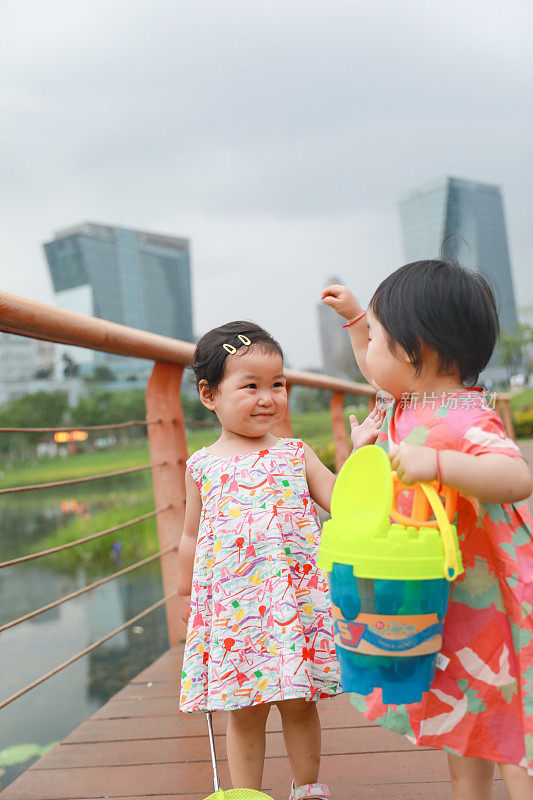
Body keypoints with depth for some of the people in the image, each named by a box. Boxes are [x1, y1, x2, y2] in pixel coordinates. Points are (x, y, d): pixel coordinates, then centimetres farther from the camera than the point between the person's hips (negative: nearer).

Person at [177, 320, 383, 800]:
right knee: (244, 712, 8)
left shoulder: (295, 453, 4)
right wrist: (186, 593, 18)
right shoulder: (202, 466, 3)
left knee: (300, 703, 11)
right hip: (232, 604, 0)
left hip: (296, 595, 1)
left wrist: (359, 451, -7)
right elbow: (192, 536, 12)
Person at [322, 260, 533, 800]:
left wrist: (438, 463, -52)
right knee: (460, 719, 21)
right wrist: (354, 315, 24)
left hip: (484, 590, -9)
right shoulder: (411, 400, 3)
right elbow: (375, 371, 25)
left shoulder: (463, 419, -26)